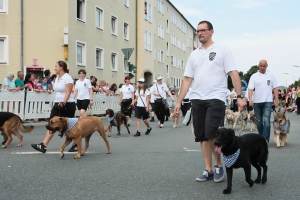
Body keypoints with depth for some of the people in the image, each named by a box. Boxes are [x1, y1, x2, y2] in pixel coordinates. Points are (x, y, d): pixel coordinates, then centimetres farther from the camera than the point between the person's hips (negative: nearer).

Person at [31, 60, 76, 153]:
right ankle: (43, 145, -7)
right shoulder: (57, 78, 12)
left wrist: (63, 102, -33)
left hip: (68, 105, -8)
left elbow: (68, 92, -21)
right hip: (57, 104, 8)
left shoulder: (68, 78, -13)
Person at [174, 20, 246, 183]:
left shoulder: (222, 50, 2)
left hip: (216, 98, -5)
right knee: (202, 136, 6)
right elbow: (187, 79, 15)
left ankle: (218, 165, 7)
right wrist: (179, 101, 10)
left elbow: (234, 74, -4)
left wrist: (240, 96, -14)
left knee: (211, 134, -15)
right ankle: (208, 170, 16)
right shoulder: (194, 54, 16)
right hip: (197, 99, 5)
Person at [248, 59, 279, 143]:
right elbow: (250, 88, -3)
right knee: (259, 121, 11)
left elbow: (275, 88, 6)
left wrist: (276, 100, -1)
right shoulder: (254, 76, 5)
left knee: (266, 121, -13)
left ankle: (266, 139, -16)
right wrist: (250, 98, -19)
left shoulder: (271, 76, 5)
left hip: (268, 101, -2)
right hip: (256, 102, 2)